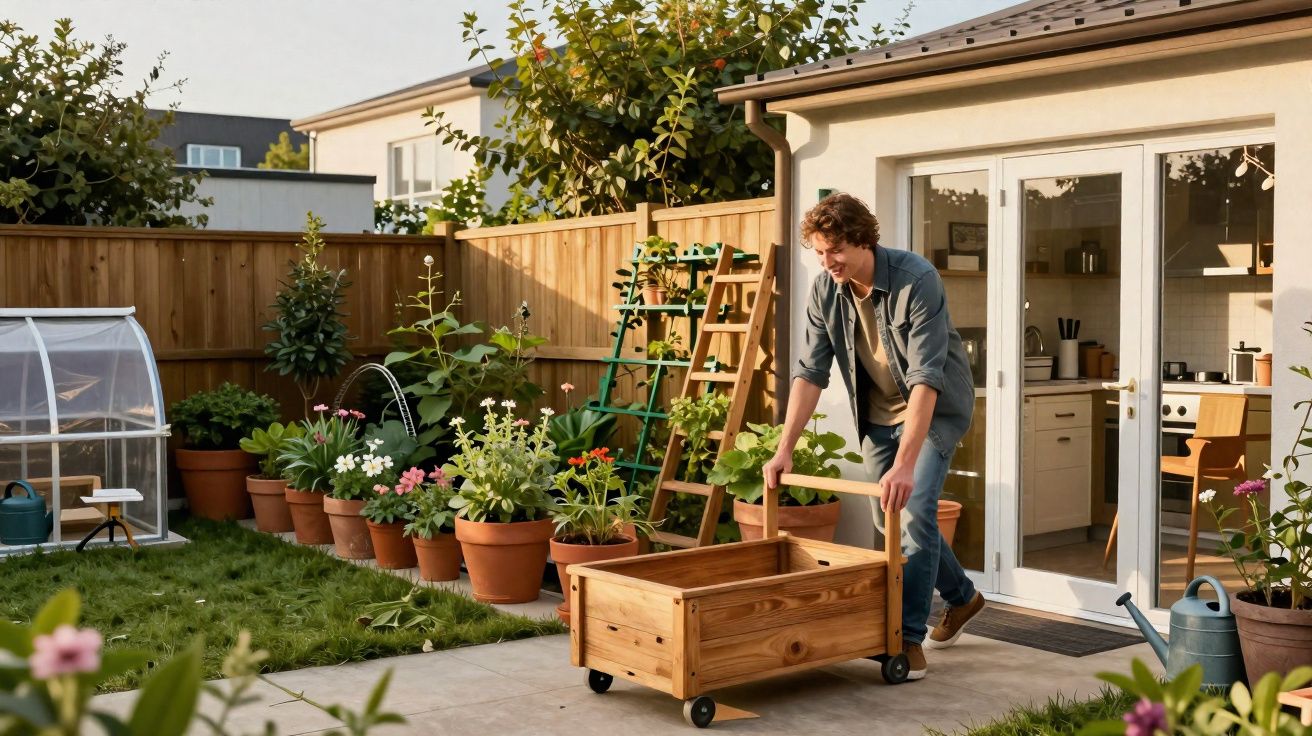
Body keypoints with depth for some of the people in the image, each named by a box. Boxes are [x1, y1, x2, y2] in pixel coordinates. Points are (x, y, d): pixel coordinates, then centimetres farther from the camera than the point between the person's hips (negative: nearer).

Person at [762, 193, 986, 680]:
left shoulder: (916, 279, -30)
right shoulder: (825, 289, -13)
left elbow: (925, 378, -36)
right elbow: (811, 372, -10)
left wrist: (905, 464, -43)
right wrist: (785, 449, -17)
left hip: (936, 408, -6)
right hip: (877, 412, 6)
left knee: (913, 509, -17)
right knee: (890, 517, 12)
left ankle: (910, 637, -8)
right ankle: (961, 597, 34)